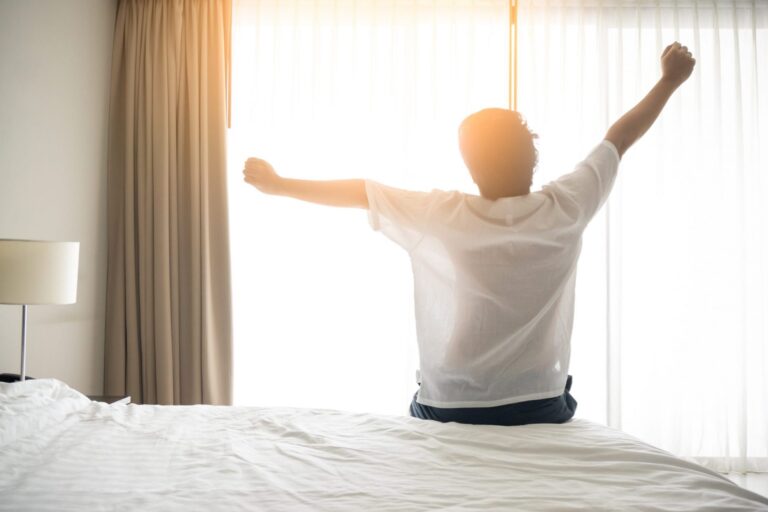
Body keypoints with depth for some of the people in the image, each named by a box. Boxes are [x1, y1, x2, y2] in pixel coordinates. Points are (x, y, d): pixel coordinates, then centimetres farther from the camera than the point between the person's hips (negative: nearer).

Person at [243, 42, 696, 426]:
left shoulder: (440, 216, -14)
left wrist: (276, 183, 12)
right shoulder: (564, 210, -11)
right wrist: (670, 81, 19)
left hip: (447, 409, 0)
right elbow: (619, 138, 3)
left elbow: (358, 192, -1)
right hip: (540, 408, 1)